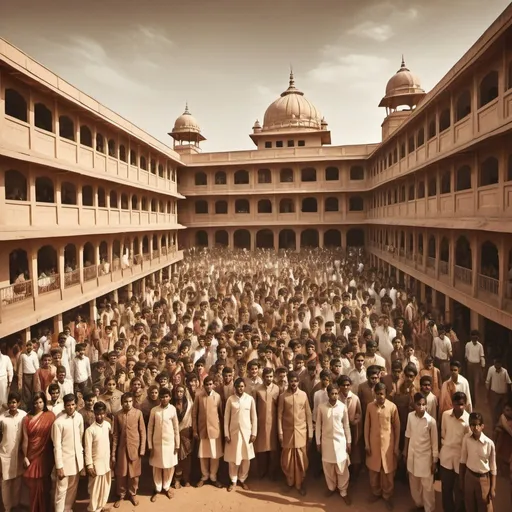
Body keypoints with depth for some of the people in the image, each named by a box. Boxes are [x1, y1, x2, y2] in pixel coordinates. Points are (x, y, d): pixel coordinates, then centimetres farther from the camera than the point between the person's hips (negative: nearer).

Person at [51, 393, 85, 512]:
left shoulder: (79, 417, -4)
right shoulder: (58, 422, -19)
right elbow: (57, 446, -15)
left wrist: (81, 452, 10)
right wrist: (59, 466, -14)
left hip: (77, 458, 5)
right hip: (65, 459, -5)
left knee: (73, 487, 17)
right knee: (62, 489, 5)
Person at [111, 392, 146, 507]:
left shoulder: (138, 413, -9)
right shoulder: (118, 415, -4)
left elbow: (142, 432, -4)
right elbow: (115, 435, 1)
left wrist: (142, 448, -6)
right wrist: (113, 453, 1)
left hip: (135, 448, -1)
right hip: (122, 448, 1)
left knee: (134, 473, 11)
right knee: (121, 474, 10)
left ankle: (132, 494, 32)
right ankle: (120, 495, 31)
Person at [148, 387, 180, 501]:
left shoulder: (173, 409, -7)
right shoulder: (154, 410, -7)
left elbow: (176, 428, 0)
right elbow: (150, 429, -1)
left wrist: (177, 444, 1)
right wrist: (150, 445, -2)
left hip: (170, 443, 0)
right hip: (157, 443, 0)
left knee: (169, 467, 10)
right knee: (157, 467, 11)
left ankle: (166, 487, 31)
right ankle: (157, 489, 30)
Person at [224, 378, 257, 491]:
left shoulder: (250, 399, -4)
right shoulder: (230, 399, -4)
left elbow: (254, 417, 1)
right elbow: (226, 417, -1)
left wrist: (254, 433, -2)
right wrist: (226, 434, -4)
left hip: (246, 432, 0)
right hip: (233, 432, 0)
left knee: (246, 458, 7)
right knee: (233, 458, 6)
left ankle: (242, 480, 26)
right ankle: (233, 481, 23)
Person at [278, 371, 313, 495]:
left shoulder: (304, 395, -2)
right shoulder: (283, 396, -6)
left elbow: (308, 415, 2)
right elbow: (279, 415, -2)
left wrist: (310, 433, 1)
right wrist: (280, 433, -5)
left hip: (301, 432, 1)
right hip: (288, 432, -1)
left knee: (301, 460, 6)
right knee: (287, 459, 7)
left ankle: (300, 484, 22)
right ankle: (289, 482, 28)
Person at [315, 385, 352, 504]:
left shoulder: (343, 407, -8)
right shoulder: (321, 407, -9)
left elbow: (346, 425, 0)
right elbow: (318, 425, -2)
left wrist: (348, 442, 2)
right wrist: (318, 442, 0)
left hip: (340, 440, 0)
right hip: (326, 441, 1)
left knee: (342, 468, 6)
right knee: (328, 467, 12)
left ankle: (343, 491, 25)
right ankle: (331, 488, 35)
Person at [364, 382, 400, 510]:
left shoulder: (392, 406, -12)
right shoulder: (370, 406, -6)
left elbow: (397, 427, -4)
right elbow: (367, 426, 1)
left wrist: (396, 446, -3)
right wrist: (366, 444, -1)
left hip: (388, 443, -2)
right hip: (374, 443, 2)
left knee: (388, 471, 10)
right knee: (373, 470, 15)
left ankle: (387, 496, 31)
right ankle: (376, 493, 37)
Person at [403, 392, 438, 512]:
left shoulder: (431, 421, -20)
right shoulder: (410, 416, -9)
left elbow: (434, 442, -10)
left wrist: (435, 461, -6)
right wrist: (405, 451, 11)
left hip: (425, 456, -4)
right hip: (412, 455, 4)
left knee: (427, 486, 7)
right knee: (414, 484, 20)